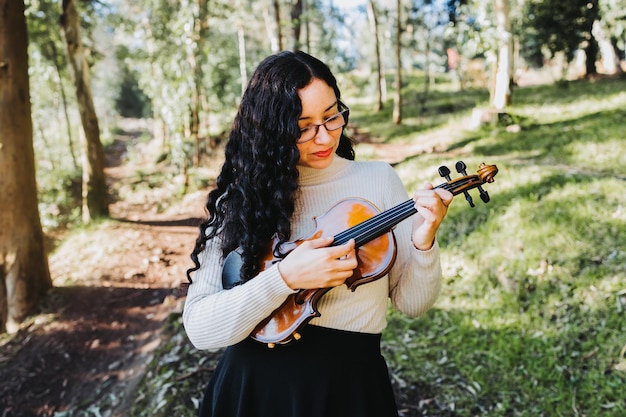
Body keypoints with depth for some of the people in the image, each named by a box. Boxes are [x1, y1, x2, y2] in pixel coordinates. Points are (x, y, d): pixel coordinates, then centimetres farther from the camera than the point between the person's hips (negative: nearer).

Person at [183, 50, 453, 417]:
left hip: (350, 381, 1)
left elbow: (412, 303, -2)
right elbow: (199, 328, -13)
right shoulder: (241, 198, -7)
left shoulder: (379, 180, -4)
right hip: (252, 384, 0)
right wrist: (284, 278, -24)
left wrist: (423, 245, -20)